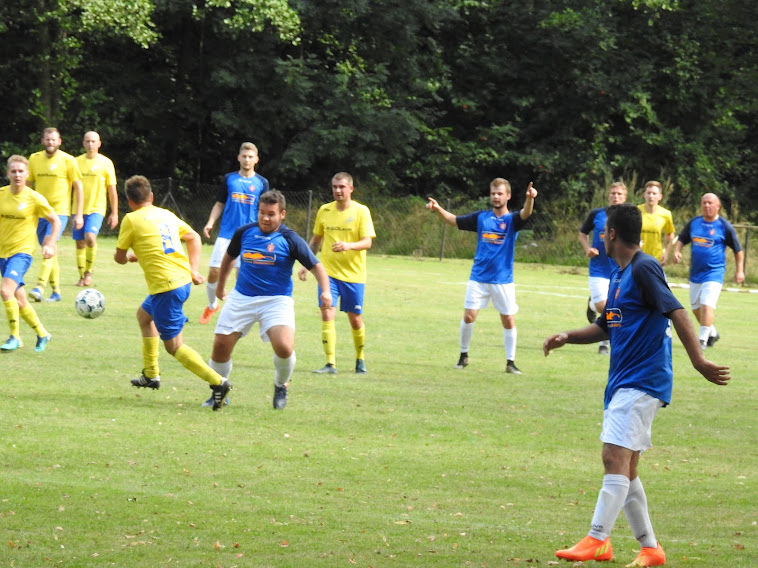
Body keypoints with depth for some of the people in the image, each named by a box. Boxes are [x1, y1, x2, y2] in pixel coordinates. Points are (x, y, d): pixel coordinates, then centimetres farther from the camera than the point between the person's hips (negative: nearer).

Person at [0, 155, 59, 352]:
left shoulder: (34, 198, -9)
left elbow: (55, 221, 2)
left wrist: (50, 244, -7)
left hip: (22, 252, -5)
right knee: (19, 301, 11)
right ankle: (42, 334, 29)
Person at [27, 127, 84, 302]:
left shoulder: (68, 160, -4)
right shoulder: (34, 159, 6)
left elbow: (78, 187, 0)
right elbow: (28, 184, 15)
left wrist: (79, 214, -4)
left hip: (59, 211, -5)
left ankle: (40, 287, -27)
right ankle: (56, 291, 19)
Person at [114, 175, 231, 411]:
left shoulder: (132, 219, -5)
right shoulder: (167, 215, 14)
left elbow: (120, 257, 2)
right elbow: (194, 238, 19)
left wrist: (130, 257, 25)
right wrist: (193, 269, 13)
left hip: (165, 286, -8)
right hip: (183, 280, 8)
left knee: (173, 345, -3)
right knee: (144, 314, 32)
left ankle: (217, 382, -15)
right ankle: (151, 374, 38)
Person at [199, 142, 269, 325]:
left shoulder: (261, 183, 4)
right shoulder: (229, 179, 7)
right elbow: (219, 204, 12)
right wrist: (210, 223, -2)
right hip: (226, 233, 1)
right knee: (214, 271, -3)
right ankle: (212, 305, 20)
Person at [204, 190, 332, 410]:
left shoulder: (290, 239, -7)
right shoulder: (244, 232, 3)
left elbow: (315, 266, -6)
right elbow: (229, 258, 22)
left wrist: (325, 291, -22)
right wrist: (220, 286, 31)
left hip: (276, 300, -3)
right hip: (242, 298, 3)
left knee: (284, 347, -24)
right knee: (221, 345, -3)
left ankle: (281, 386, 7)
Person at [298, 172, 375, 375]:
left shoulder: (361, 211, -5)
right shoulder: (324, 210, 6)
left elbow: (367, 242, -12)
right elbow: (316, 239, 18)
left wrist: (348, 245, -31)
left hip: (353, 275, -2)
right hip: (328, 272, 2)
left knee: (355, 319, 6)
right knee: (327, 314, -13)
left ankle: (360, 360, 28)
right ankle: (330, 364, -14)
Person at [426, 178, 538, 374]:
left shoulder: (512, 220, -4)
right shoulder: (481, 217, 5)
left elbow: (525, 213, -24)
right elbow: (454, 220, 8)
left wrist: (530, 198, -46)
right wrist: (438, 209, -10)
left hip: (503, 280, -2)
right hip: (478, 277, 2)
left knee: (509, 320, -1)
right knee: (468, 316, -3)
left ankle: (511, 362, 9)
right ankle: (463, 356, 14)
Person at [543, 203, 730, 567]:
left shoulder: (644, 269, -12)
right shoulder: (618, 274, 17)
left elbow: (676, 312, -21)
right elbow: (607, 327, 27)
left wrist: (697, 360, -30)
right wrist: (567, 337, 12)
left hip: (642, 382, -10)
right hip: (622, 382, 10)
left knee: (615, 457, -16)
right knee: (624, 469, 10)